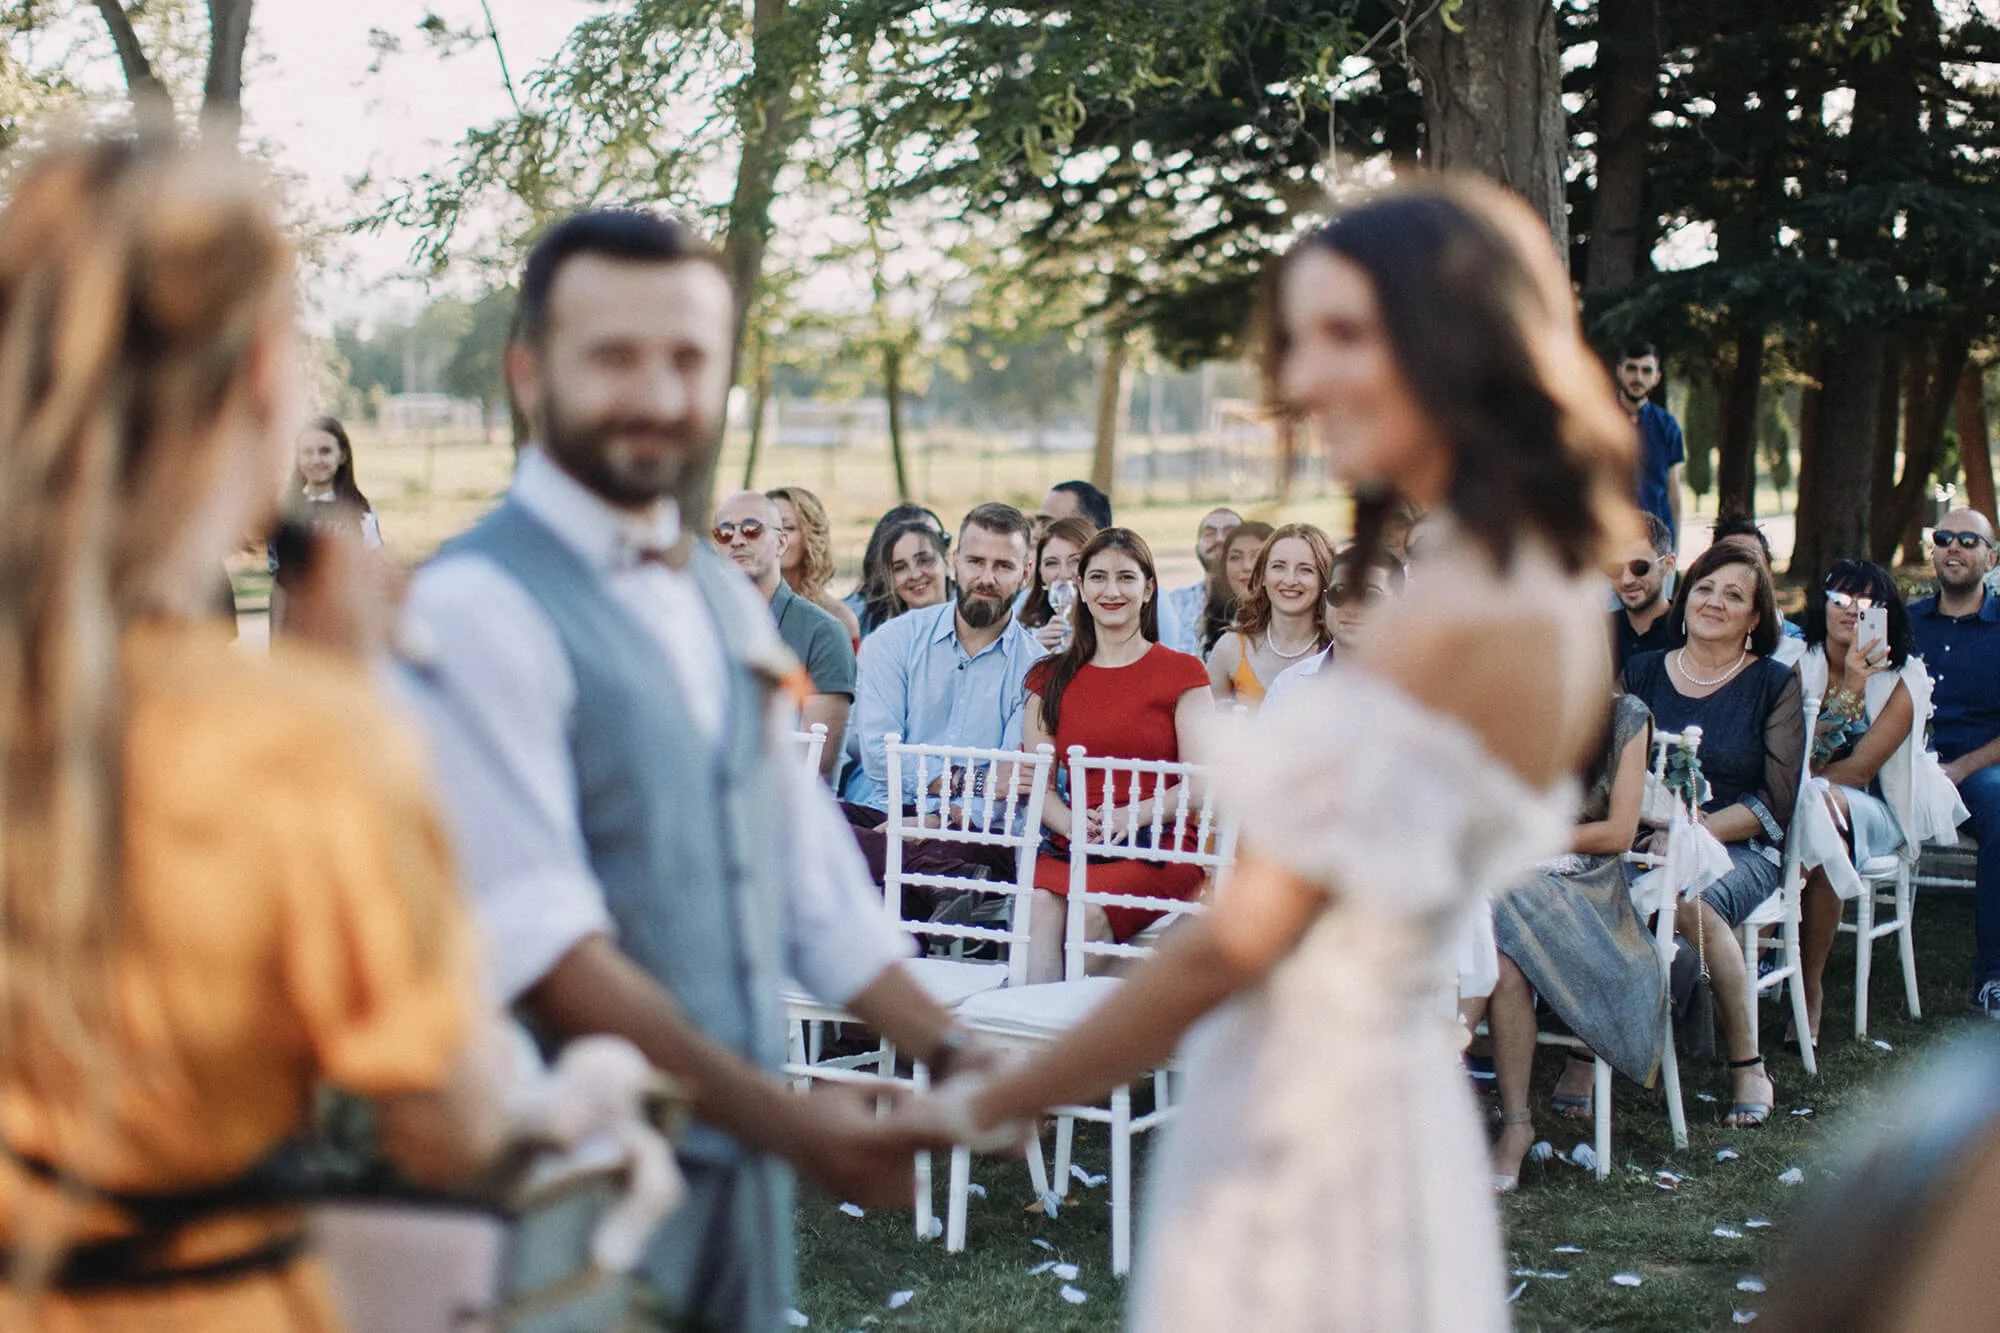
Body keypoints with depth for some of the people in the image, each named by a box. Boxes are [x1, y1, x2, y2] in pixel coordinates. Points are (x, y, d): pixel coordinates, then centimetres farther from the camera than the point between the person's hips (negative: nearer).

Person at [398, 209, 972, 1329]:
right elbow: (540, 943, -19)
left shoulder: (729, 602, 12)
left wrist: (952, 1058, 7)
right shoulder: (477, 606, -13)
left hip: (742, 1156, 7)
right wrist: (783, 1116, -19)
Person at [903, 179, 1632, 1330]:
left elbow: (1237, 942, -20)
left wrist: (985, 1106, -12)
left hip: (1303, 1118, -9)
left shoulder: (1455, 624, -22)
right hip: (1401, 1071, 9)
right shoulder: (1562, 593, 6)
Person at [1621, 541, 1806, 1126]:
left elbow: (1778, 799, -2)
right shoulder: (1642, 673, 14)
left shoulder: (1774, 684, 6)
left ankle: (1747, 1066, -19)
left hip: (1741, 847, -2)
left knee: (1693, 902, -36)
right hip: (1647, 840, 2)